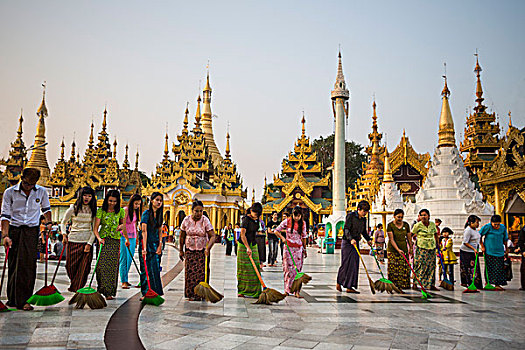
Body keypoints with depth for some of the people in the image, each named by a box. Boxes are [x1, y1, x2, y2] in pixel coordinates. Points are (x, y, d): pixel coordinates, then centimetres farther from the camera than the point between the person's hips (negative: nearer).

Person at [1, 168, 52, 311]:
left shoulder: (41, 192, 4)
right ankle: (12, 299, 17)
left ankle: (23, 300, -5)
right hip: (14, 229, 0)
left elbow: (46, 208, 22)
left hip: (31, 231, 0)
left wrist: (48, 223, 8)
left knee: (28, 264, -8)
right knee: (13, 265, 4)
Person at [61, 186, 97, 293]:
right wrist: (64, 234, -1)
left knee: (84, 267, -4)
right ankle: (74, 284, 31)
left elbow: (94, 229, 3)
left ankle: (77, 288, 10)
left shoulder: (93, 211, 4)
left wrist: (89, 243, -5)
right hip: (73, 240, -1)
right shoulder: (73, 209, 1)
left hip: (87, 242, 1)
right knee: (71, 266, 4)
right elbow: (63, 223, 13)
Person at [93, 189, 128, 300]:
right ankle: (101, 288, 9)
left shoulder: (121, 211, 5)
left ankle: (109, 292, 4)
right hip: (103, 240, -1)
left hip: (115, 241, 1)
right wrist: (99, 238, -23)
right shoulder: (101, 211, -1)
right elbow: (95, 228, -8)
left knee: (112, 266, -1)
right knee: (101, 265, -7)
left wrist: (125, 235, 7)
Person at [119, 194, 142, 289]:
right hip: (124, 236, -7)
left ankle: (125, 279, 17)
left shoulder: (136, 211, 10)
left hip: (132, 237, 7)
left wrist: (136, 238, 15)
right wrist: (126, 239, -23)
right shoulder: (125, 210, -11)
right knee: (124, 259, -6)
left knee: (130, 259, 8)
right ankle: (123, 281, -5)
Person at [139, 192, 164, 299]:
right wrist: (144, 248, -23)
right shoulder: (146, 213, -10)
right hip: (146, 243, -6)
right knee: (146, 269, -2)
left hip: (155, 244, 6)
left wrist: (160, 245, 0)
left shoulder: (159, 214, 10)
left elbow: (159, 232, 11)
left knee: (155, 269, 5)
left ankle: (155, 292, 13)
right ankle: (145, 294, 6)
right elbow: (144, 231, -17)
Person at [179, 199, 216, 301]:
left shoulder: (205, 220, -11)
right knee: (190, 272, -2)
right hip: (189, 250, 2)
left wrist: (208, 248, -29)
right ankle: (191, 294, 7)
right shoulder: (186, 220, -4)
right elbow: (182, 237, 6)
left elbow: (212, 236, -14)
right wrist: (181, 250, 9)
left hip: (202, 251, -1)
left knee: (202, 272, -5)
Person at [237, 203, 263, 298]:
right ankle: (242, 291, 5)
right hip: (244, 245, -7)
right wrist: (247, 247, -29)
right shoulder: (246, 219, -15)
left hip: (253, 245, 7)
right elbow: (242, 234, -22)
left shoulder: (256, 219, 8)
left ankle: (254, 290, 7)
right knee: (244, 268, -3)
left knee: (254, 268, 3)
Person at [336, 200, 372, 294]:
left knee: (354, 265, 2)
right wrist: (351, 239, -31)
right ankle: (339, 282, 17)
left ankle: (349, 287, 6)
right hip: (347, 243, -7)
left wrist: (368, 239, 6)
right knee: (345, 264, -3)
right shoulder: (351, 216, -10)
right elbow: (346, 229, -17)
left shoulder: (363, 219, 10)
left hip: (356, 243, 7)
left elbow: (364, 231, 22)